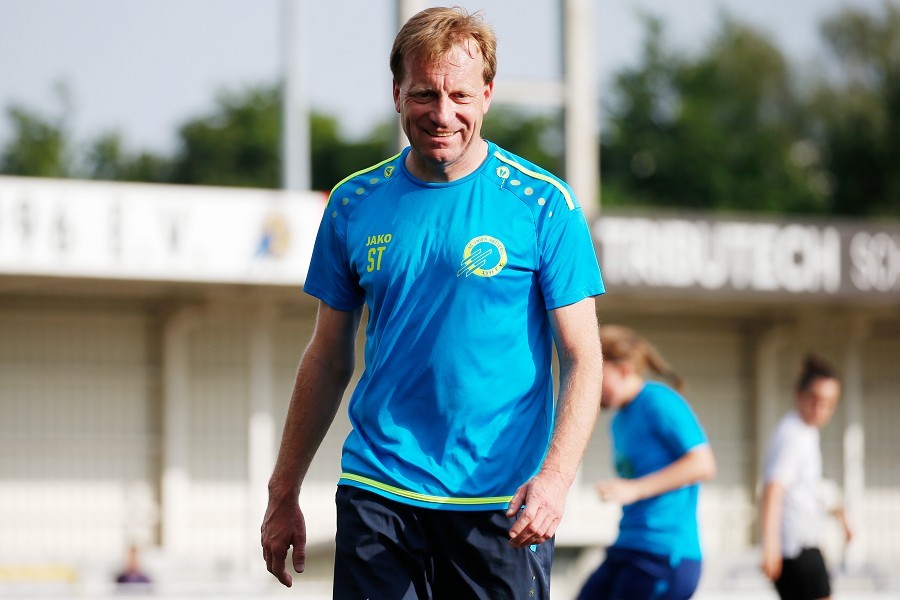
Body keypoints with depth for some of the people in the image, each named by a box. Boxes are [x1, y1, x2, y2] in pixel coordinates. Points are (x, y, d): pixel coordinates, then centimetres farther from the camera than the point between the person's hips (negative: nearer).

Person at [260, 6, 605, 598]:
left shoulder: (544, 205, -2)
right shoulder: (354, 205, 7)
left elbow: (583, 358, -5)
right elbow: (328, 360, 15)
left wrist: (556, 475, -20)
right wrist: (283, 494, 14)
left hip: (502, 505, -2)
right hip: (377, 495, 2)